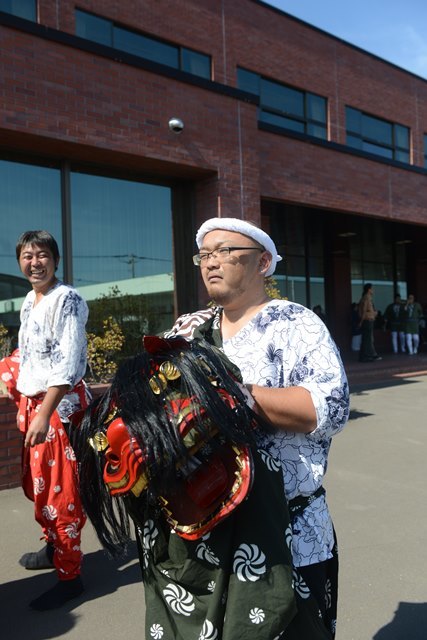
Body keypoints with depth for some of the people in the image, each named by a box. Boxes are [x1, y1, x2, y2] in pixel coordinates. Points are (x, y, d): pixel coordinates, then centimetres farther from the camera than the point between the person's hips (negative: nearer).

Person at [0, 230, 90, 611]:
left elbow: (67, 362, -21)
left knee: (59, 490, -1)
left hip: (60, 404, -8)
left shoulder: (67, 300, -14)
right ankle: (53, 546, 39)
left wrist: (45, 414, -26)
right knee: (36, 484, 18)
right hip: (32, 402, 8)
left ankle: (70, 575, 13)